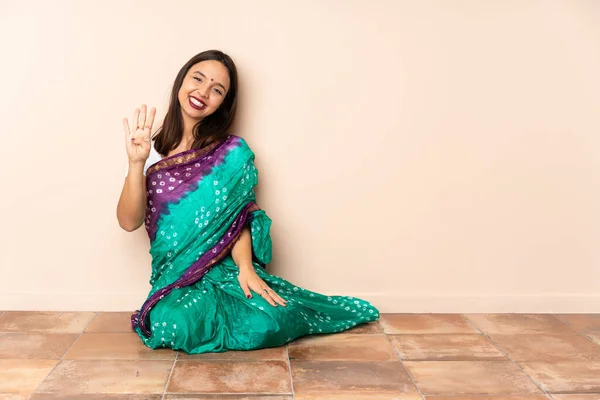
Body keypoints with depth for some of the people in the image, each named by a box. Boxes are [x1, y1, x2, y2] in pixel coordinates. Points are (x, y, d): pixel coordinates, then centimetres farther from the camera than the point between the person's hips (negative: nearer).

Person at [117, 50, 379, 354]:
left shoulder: (232, 153, 1)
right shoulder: (152, 150, 5)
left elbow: (237, 217, -3)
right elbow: (129, 222, -3)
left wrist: (245, 266, -21)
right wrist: (136, 164, -16)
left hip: (226, 270, -1)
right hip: (176, 280, 1)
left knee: (265, 325, -29)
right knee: (178, 326, -32)